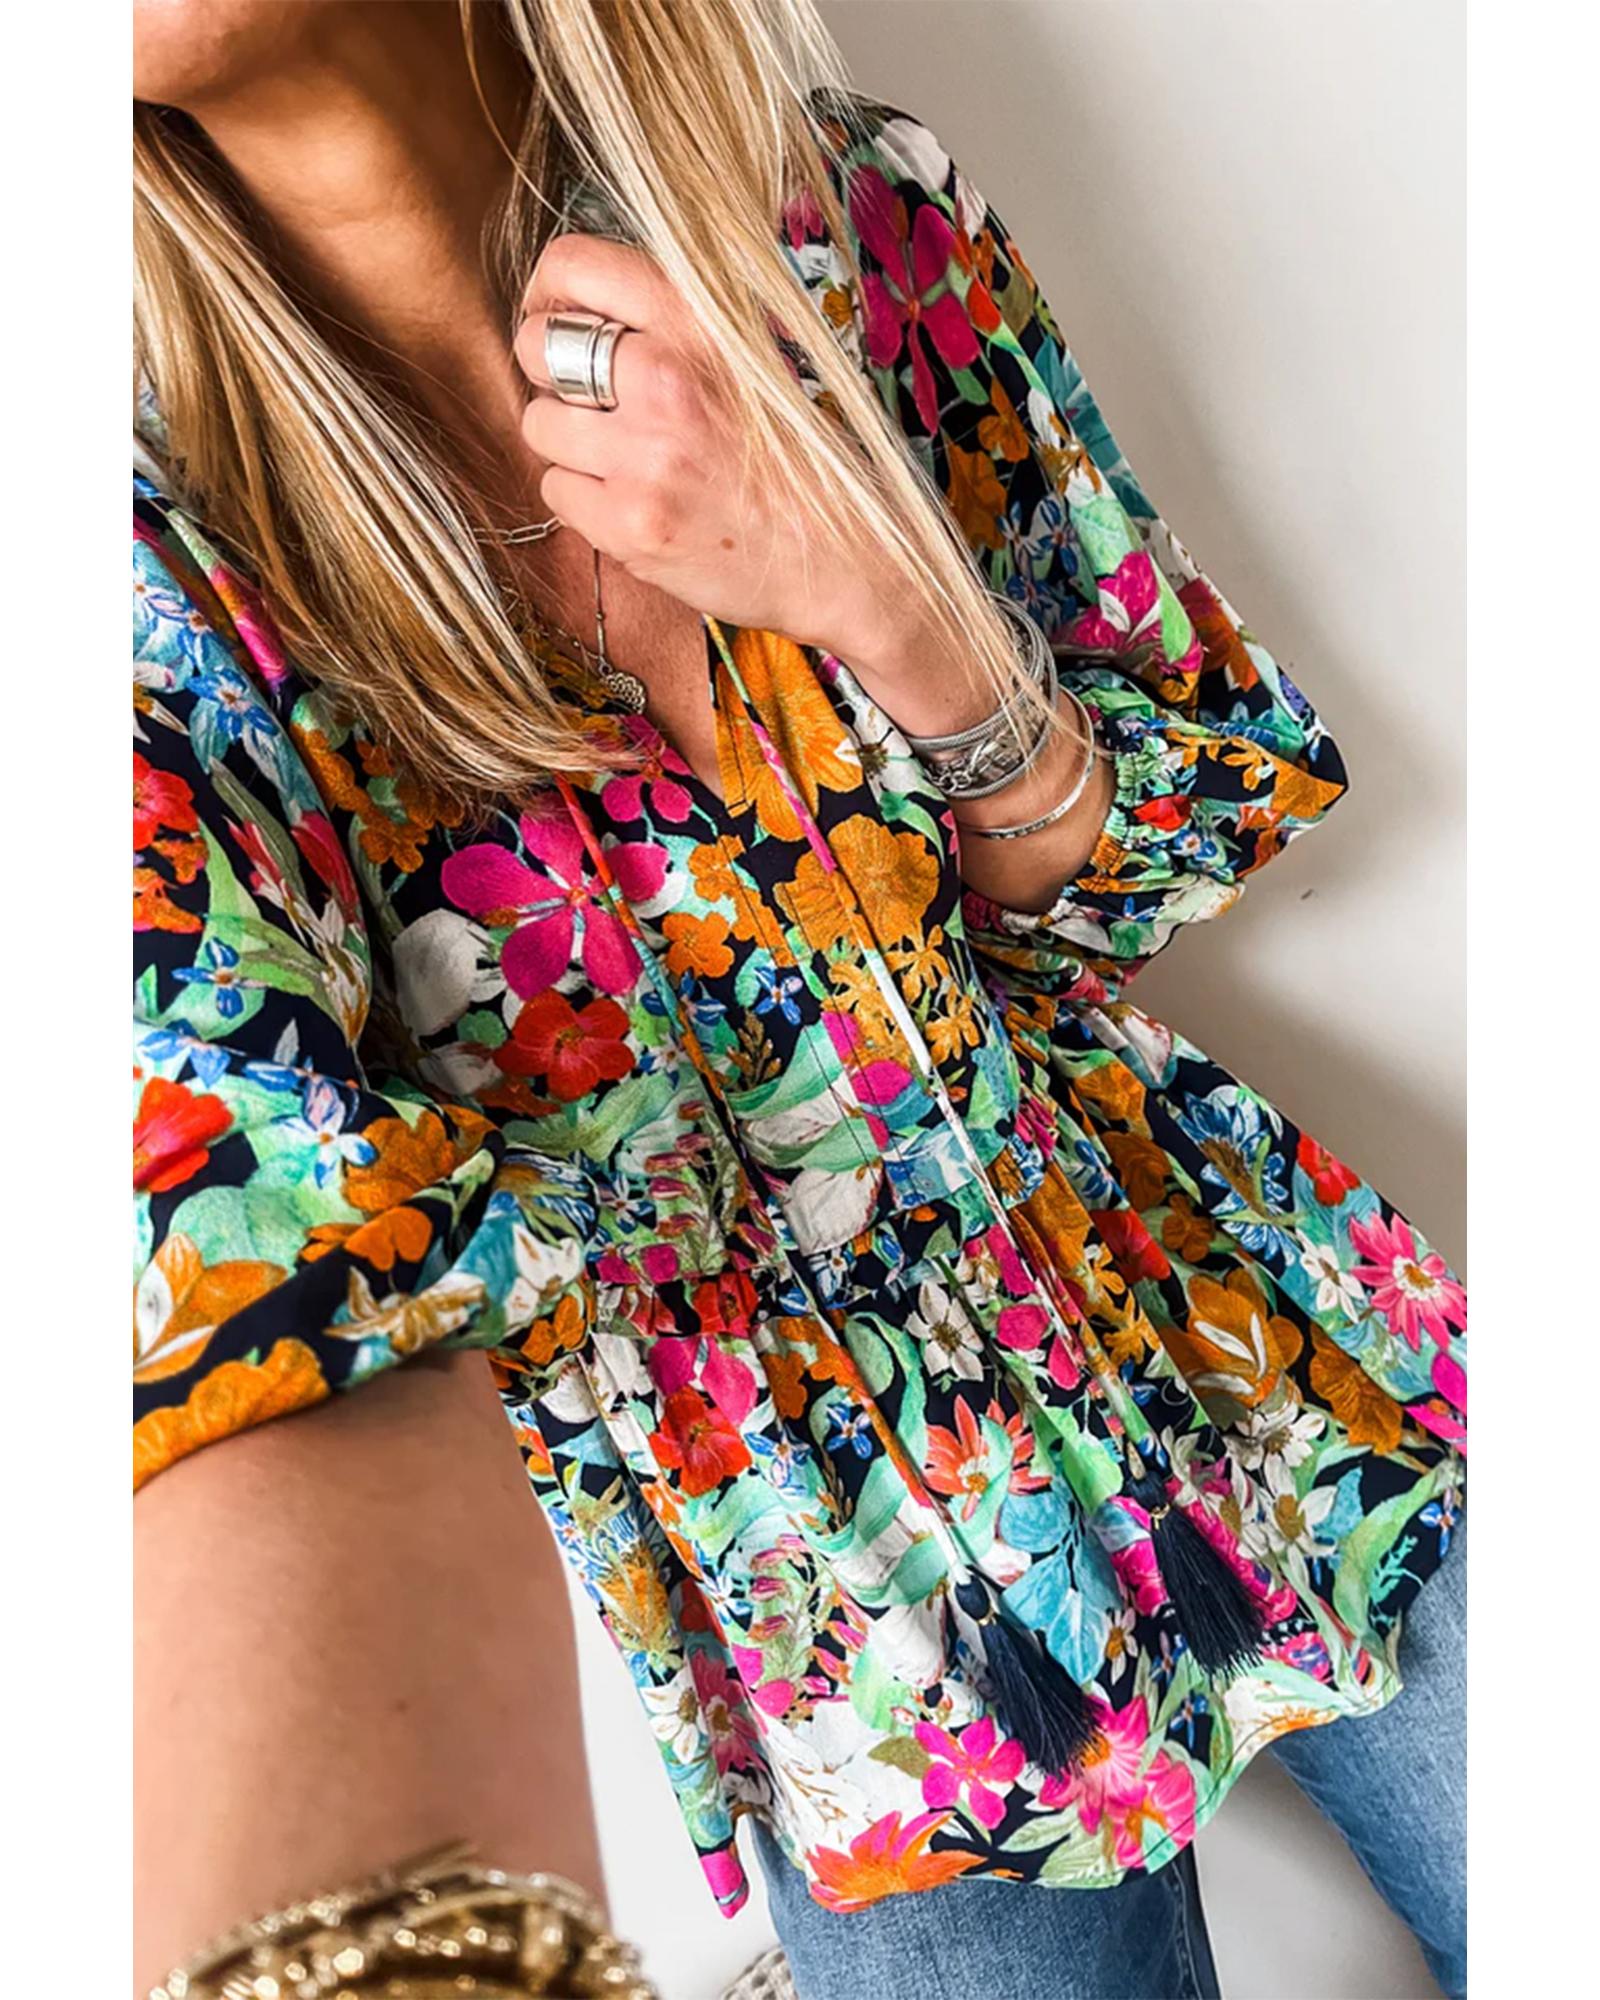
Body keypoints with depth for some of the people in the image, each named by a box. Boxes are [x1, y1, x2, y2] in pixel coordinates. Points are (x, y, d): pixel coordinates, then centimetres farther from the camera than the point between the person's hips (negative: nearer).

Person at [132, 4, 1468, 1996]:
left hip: (1271, 1362, 3)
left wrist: (895, 610, -22)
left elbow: (1210, 824, -1)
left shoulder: (865, 227, -8)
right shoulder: (172, 544, -16)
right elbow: (297, 1310, -30)